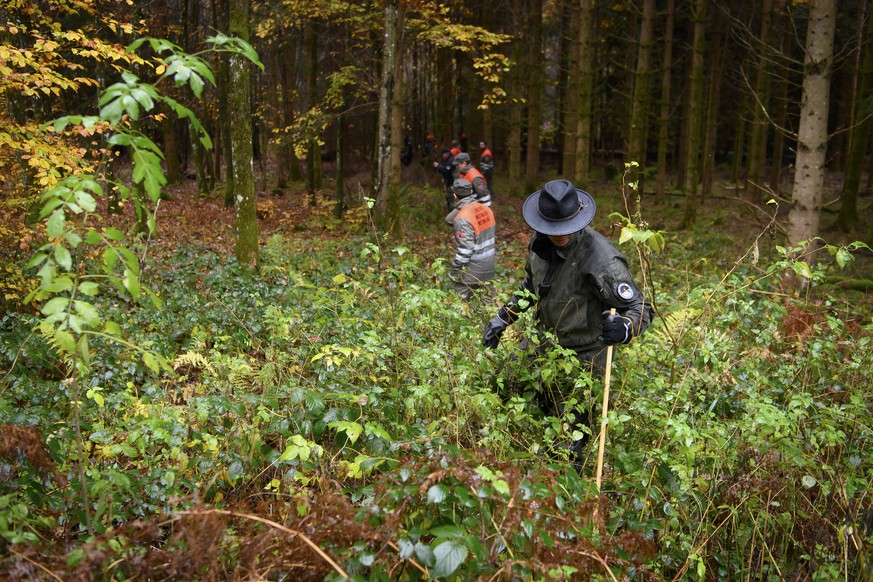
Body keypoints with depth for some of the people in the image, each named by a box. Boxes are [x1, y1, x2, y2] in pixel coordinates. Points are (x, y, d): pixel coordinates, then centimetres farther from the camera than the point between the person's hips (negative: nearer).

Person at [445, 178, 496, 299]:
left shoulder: (462, 219, -24)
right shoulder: (486, 209, -2)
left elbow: (464, 250, -25)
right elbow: (494, 231, 11)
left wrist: (454, 269, -15)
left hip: (472, 271, -8)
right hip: (489, 268, 8)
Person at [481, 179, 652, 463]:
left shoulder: (600, 258, -29)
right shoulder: (541, 243, -6)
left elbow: (641, 309, -26)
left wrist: (623, 329, -48)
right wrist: (502, 318, 11)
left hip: (579, 360, -7)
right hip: (544, 349, 7)